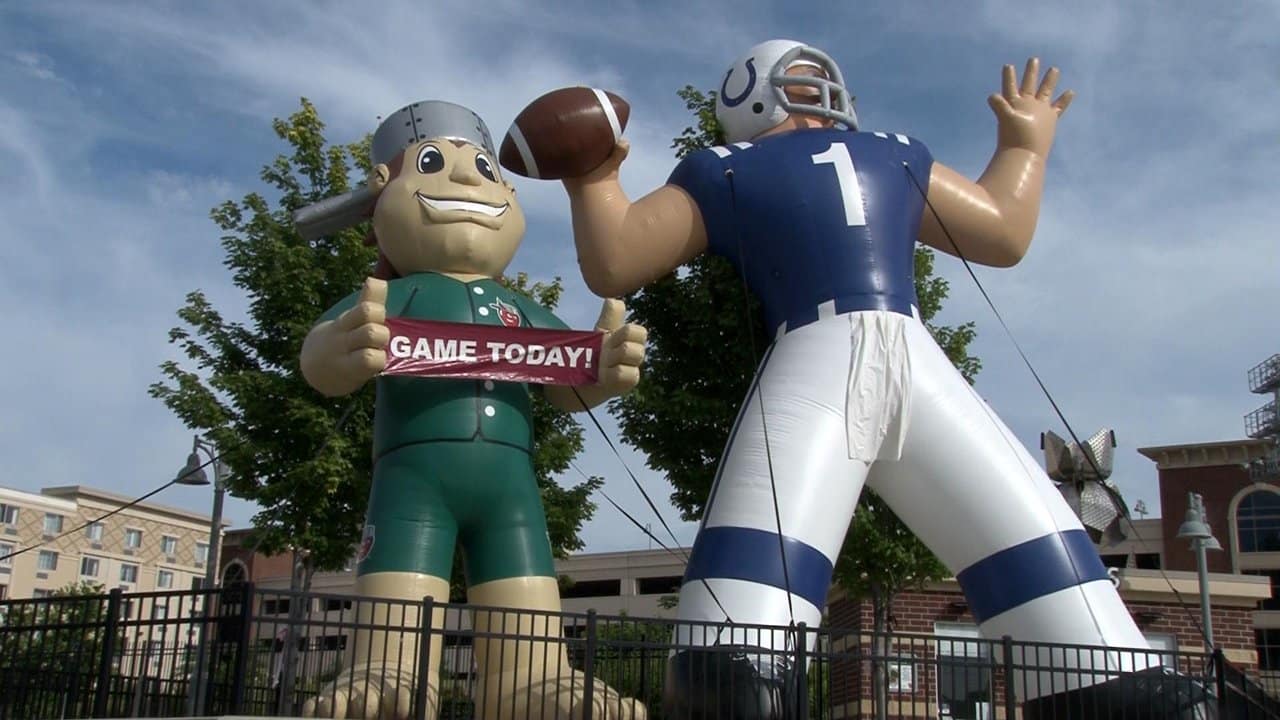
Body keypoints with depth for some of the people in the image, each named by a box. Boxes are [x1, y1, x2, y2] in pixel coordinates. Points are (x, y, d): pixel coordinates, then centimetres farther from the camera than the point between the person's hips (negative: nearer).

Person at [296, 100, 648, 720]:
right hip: (414, 476, -4)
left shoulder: (522, 311, 22)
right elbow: (321, 355, -8)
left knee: (530, 661, 1)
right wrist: (343, 355, -36)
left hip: (510, 483, 4)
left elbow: (567, 385, 14)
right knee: (393, 626, -14)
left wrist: (606, 372, -12)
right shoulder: (394, 296, 8)